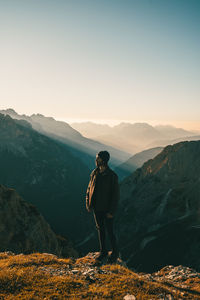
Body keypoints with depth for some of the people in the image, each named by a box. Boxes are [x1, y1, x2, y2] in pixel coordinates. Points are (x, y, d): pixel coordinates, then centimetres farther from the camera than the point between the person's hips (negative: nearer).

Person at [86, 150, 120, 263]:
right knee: (100, 229, 17)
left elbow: (116, 194, -15)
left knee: (110, 231, 6)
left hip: (107, 209, -6)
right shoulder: (95, 173, 1)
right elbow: (90, 188, 11)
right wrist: (88, 203, 5)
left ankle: (115, 252, 27)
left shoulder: (112, 176, -17)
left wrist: (112, 211, -15)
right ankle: (103, 251, 34)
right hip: (96, 207, 6)